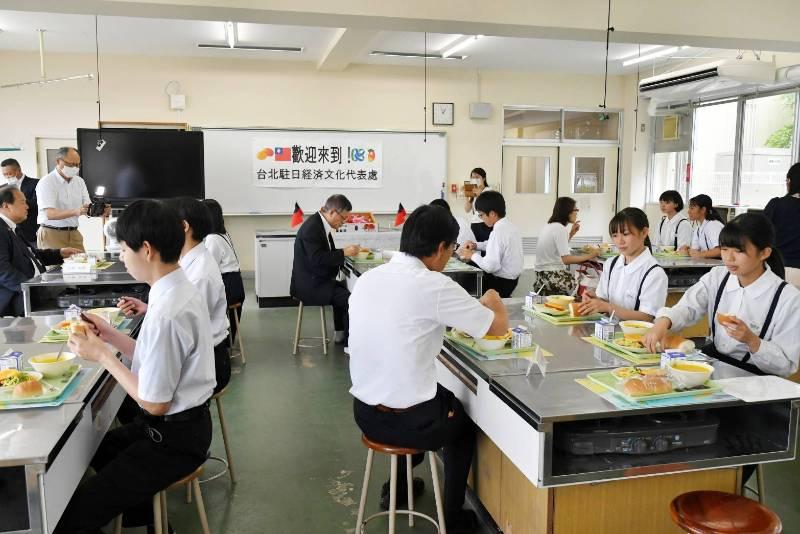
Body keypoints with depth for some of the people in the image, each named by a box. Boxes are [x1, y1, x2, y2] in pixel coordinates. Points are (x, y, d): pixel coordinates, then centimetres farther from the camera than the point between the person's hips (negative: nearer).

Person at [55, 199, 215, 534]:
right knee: (92, 450, 28)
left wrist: (102, 355, -14)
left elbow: (154, 403, -20)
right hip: (181, 422, 9)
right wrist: (111, 336, 3)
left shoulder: (166, 314, -29)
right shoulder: (180, 290, 0)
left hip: (173, 437, -9)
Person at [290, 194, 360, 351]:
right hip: (309, 284, -11)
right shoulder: (311, 227, -22)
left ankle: (340, 333, 33)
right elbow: (317, 259, -29)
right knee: (350, 299, -18)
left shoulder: (321, 223, 8)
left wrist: (346, 252, 2)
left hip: (315, 279, 11)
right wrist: (343, 253, -22)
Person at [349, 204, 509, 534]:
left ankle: (398, 487, 47)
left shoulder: (366, 279, 0)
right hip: (407, 419, -6)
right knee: (464, 419, 26)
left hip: (365, 412, 6)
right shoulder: (433, 285, -19)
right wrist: (493, 302, 14)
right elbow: (499, 327, -8)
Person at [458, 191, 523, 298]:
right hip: (512, 278, 8)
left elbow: (490, 266, -28)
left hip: (501, 283, -8)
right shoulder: (510, 225, 2)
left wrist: (473, 255, -13)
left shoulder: (498, 232, -25)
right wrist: (476, 245, 8)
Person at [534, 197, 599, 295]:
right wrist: (589, 256, -16)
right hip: (552, 277, -10)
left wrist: (571, 234, 18)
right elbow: (566, 259, -21)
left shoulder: (549, 226, 13)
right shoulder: (559, 228, -16)